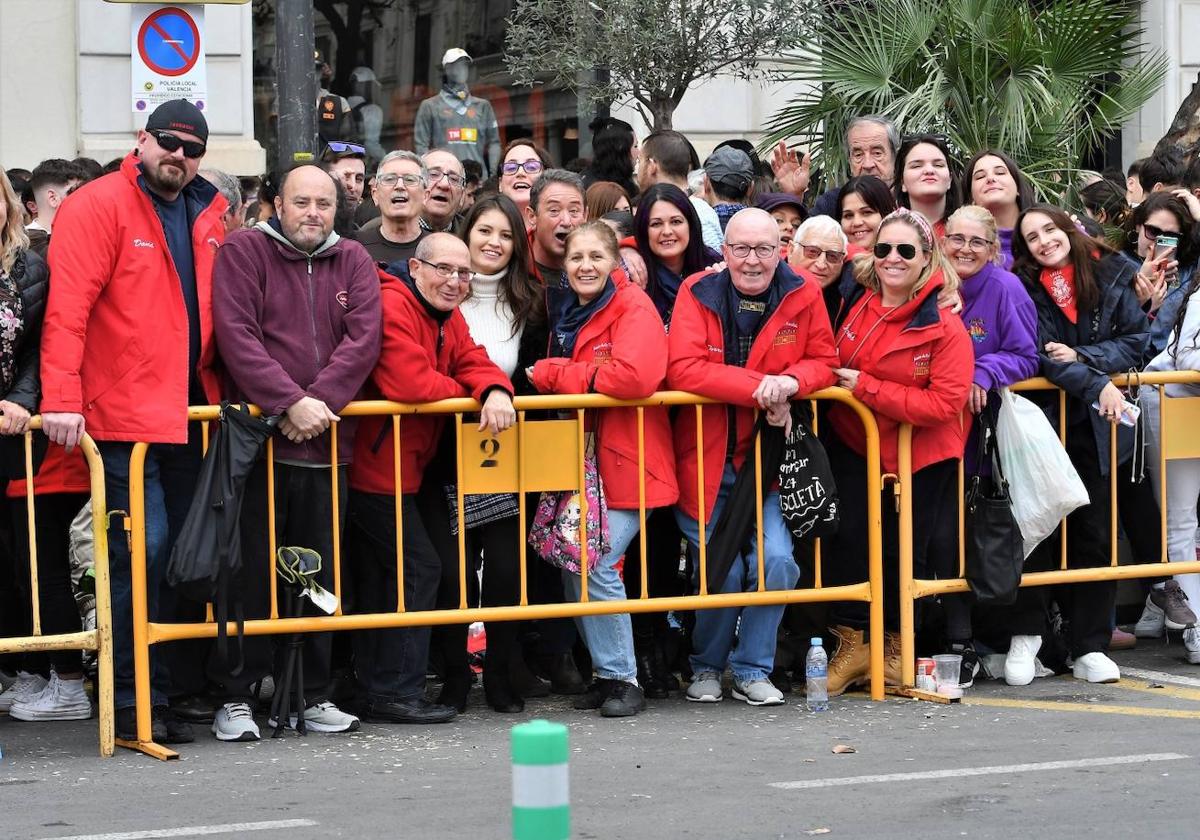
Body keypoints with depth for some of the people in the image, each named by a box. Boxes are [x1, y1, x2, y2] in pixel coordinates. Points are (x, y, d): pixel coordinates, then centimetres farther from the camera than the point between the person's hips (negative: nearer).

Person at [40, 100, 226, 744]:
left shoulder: (209, 215, 13)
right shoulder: (99, 207, -7)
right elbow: (67, 307, -14)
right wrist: (62, 398, -21)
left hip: (191, 413, 7)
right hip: (125, 418, -7)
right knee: (142, 552, -9)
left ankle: (166, 691, 16)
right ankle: (134, 702, -3)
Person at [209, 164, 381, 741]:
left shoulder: (352, 262, 11)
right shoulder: (243, 253, 0)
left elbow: (363, 338, -1)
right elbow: (237, 336, -11)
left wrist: (319, 400, -14)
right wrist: (289, 403, -17)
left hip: (327, 440, 4)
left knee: (322, 575, 7)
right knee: (251, 574, -3)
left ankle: (316, 694, 16)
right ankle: (235, 698, 4)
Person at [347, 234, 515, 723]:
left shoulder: (447, 318, 13)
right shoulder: (393, 307, -19)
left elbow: (473, 363, 3)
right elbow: (409, 384, -29)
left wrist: (496, 392, -21)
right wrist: (464, 393, -11)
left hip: (399, 467, 10)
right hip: (374, 466, -10)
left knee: (377, 577, 16)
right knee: (417, 567, -9)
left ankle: (374, 691, 25)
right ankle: (396, 693, -6)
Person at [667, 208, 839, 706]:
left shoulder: (802, 296, 0)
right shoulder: (698, 292, -7)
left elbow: (824, 362, 4)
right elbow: (683, 368, -18)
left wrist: (791, 381, -20)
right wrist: (761, 388, -24)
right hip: (702, 459, -2)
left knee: (776, 562, -13)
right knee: (723, 570, -7)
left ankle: (752, 669, 7)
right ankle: (706, 668, 19)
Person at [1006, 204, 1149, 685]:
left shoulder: (1111, 275, 3)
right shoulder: (1023, 289, -3)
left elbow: (1135, 339, 0)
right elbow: (1039, 356, -12)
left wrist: (1081, 356, -13)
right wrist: (1097, 385, -22)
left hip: (1097, 426, 2)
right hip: (1044, 420, -2)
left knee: (1094, 532, 3)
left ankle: (1091, 647, 7)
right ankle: (1025, 635, 7)